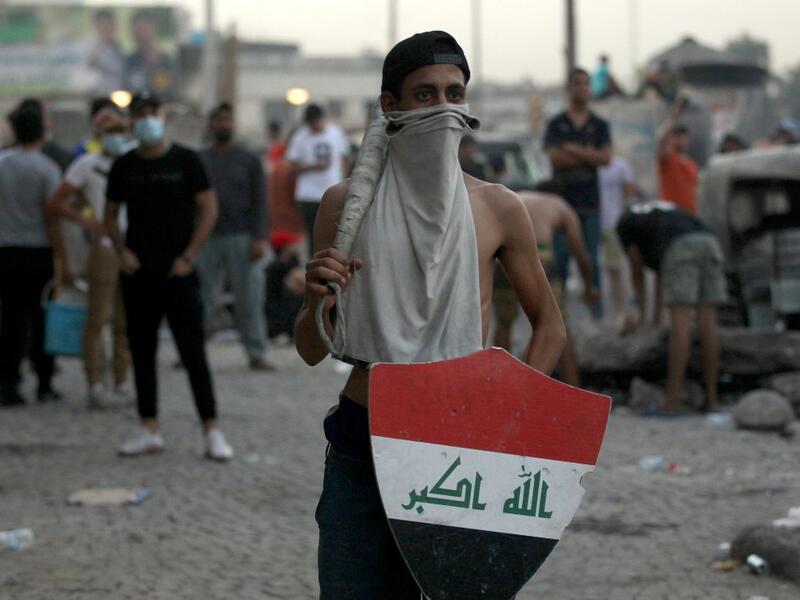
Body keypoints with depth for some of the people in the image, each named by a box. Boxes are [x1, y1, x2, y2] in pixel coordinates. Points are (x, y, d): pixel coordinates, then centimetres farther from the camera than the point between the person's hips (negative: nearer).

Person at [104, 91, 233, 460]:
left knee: (193, 351, -6)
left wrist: (189, 256, -8)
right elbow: (110, 214, 15)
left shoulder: (184, 161, -1)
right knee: (142, 351, 6)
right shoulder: (124, 167, 7)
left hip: (178, 273, -3)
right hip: (138, 274, 4)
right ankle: (149, 430, 13)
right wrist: (122, 251, -2)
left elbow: (209, 209, -1)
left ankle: (212, 431, -4)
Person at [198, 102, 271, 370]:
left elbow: (259, 202, 2)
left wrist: (259, 239, -9)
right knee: (201, 298, -1)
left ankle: (256, 354, 2)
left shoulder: (249, 160, 7)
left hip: (242, 238, -2)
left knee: (249, 299, -2)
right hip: (208, 238, 2)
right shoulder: (200, 161, 12)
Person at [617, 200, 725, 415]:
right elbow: (661, 272, 45)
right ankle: (710, 399, 2)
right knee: (707, 323, 4)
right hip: (708, 242, 6)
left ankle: (673, 400, -13)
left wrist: (640, 313, 39)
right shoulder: (665, 209, 42)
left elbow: (637, 273, 28)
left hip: (681, 246, -6)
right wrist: (657, 314, 49)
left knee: (680, 323, -10)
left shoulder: (625, 223, 25)